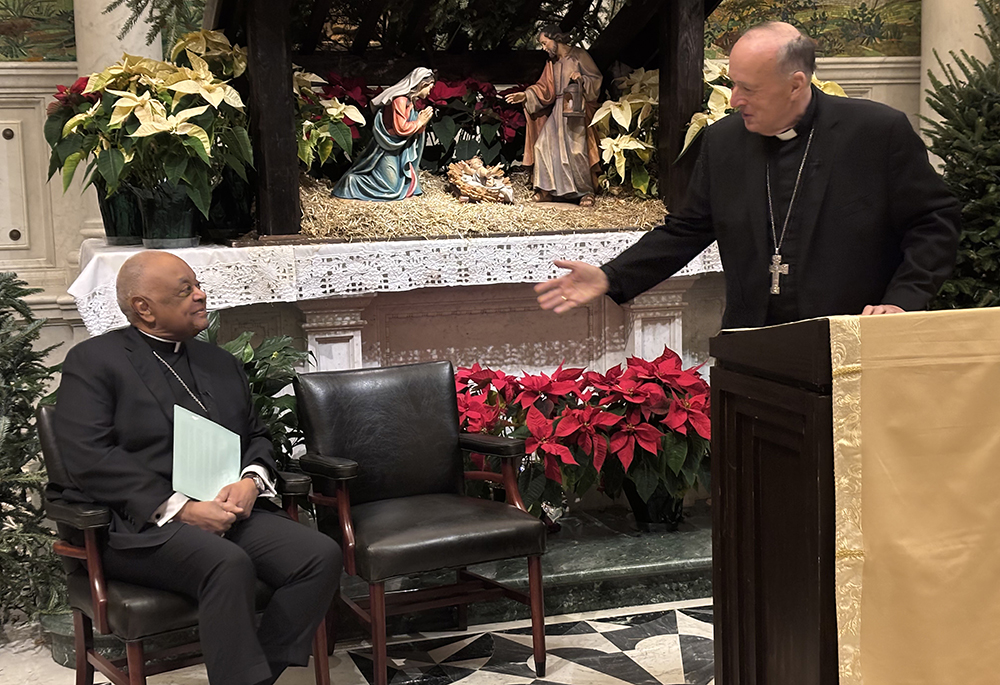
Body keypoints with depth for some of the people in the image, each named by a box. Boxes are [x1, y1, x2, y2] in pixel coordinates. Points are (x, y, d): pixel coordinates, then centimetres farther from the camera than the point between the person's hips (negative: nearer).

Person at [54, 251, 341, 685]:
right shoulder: (92, 361, 3)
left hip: (228, 509, 6)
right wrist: (180, 510, -18)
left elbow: (257, 437, 23)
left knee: (322, 556, -20)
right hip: (142, 522, -6)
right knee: (229, 564, -36)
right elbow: (90, 458, -10)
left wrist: (251, 481, -3)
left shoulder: (221, 364, 22)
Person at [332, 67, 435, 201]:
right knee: (390, 186, -11)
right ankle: (350, 182, 3)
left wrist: (422, 121, -3)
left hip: (397, 148, 10)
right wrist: (419, 122, -14)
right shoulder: (400, 100, -21)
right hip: (387, 148, -10)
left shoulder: (409, 100, 11)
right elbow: (400, 128, -26)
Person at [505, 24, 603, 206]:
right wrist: (525, 95, -3)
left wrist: (582, 79, -24)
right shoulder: (552, 63, 17)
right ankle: (546, 190, 3)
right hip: (557, 110, 7)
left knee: (576, 149, -13)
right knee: (543, 146, -3)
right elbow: (544, 87, 11)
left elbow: (597, 78, -6)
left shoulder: (578, 55, -3)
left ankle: (587, 191, -3)